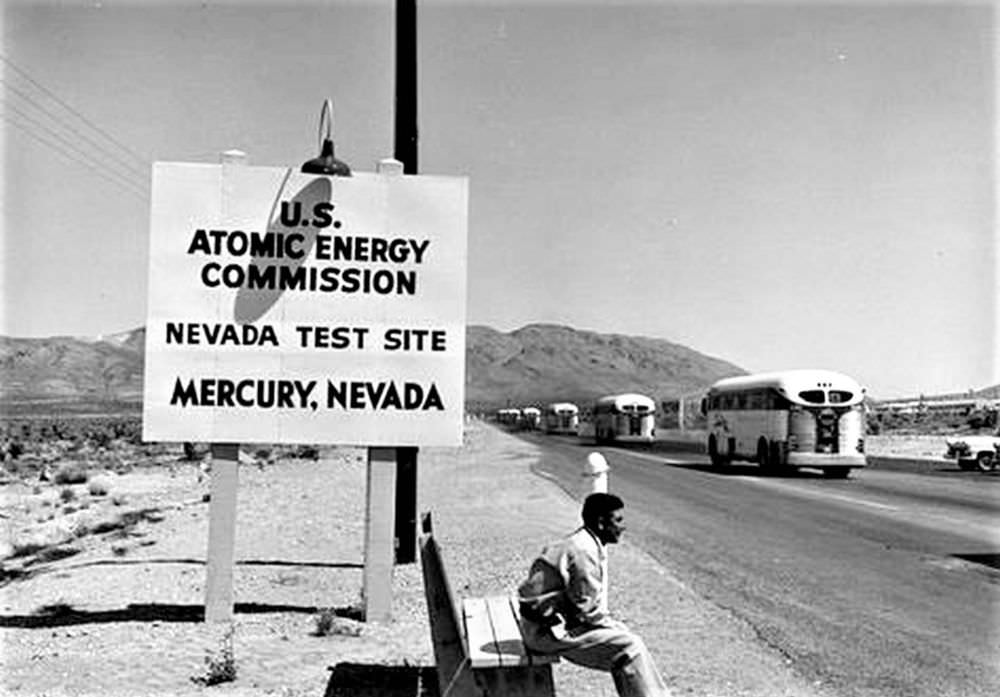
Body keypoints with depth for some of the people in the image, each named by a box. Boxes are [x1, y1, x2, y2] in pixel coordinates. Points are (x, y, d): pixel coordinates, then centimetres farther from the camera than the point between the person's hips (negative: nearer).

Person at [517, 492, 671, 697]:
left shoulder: (589, 545, 10)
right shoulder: (583, 552, -22)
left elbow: (588, 601, 16)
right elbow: (588, 608, -19)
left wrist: (617, 626, 7)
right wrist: (617, 627, -5)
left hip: (559, 621, 10)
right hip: (548, 631, -10)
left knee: (632, 640, 9)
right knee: (629, 647, -14)